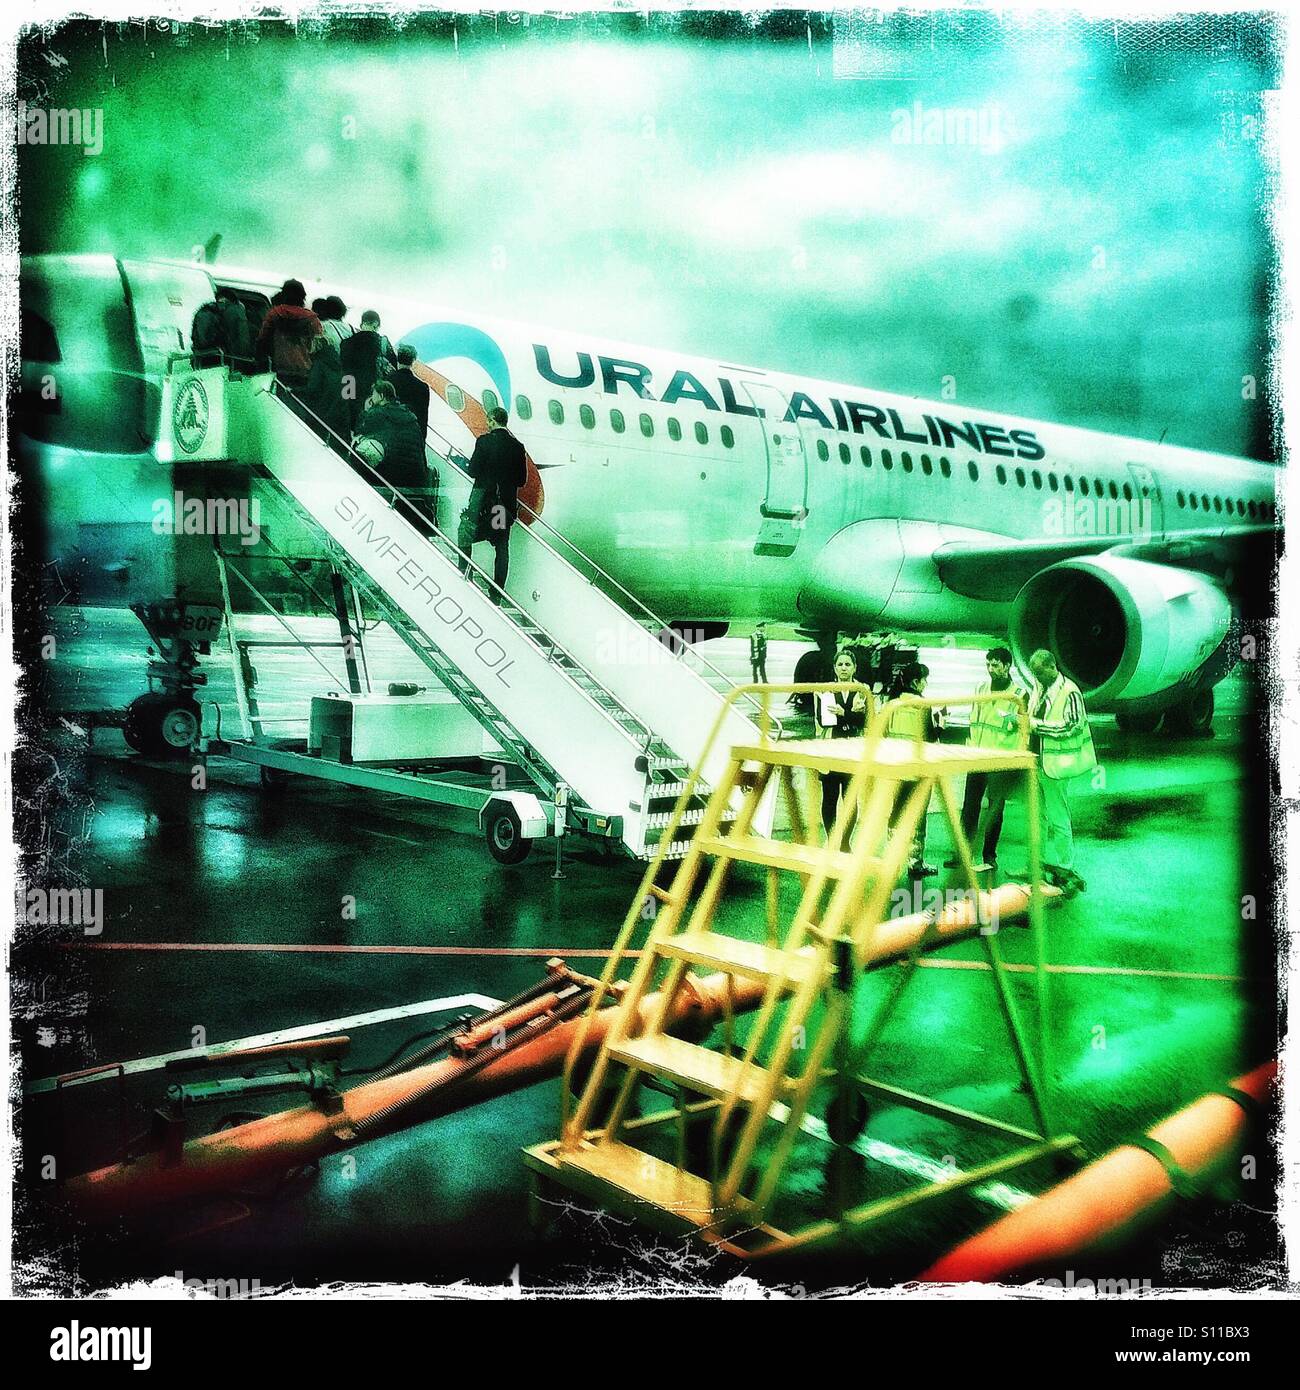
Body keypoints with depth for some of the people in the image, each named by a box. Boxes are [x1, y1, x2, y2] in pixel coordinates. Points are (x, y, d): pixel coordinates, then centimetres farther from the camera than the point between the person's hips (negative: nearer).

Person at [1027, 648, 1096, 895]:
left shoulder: (1069, 692, -16)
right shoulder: (1039, 688, 10)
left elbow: (1073, 726, -21)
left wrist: (1037, 725, -19)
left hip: (1055, 764, -8)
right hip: (1037, 762, 8)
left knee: (1058, 818, -2)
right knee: (1039, 816, 15)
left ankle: (1064, 868, 8)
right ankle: (1044, 863, 26)